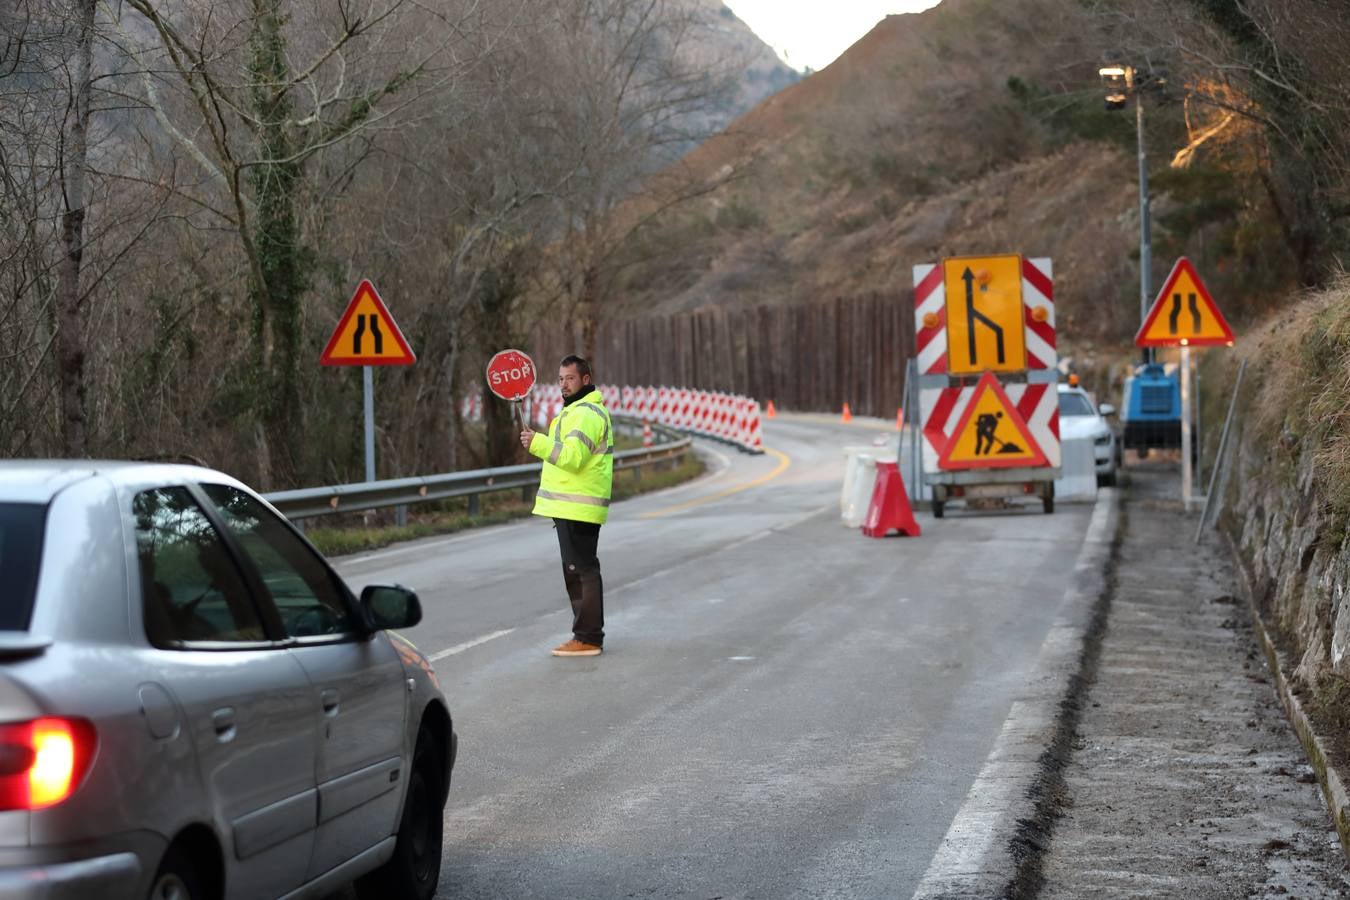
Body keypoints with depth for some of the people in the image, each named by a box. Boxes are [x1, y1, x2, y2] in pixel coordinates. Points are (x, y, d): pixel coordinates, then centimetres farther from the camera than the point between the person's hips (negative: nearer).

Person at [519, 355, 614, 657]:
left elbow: (572, 457, -27)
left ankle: (588, 638, -10)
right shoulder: (577, 411, 22)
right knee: (577, 572, 15)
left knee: (582, 570, -10)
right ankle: (587, 635, 21)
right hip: (571, 508, 11)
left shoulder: (586, 414, -14)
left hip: (577, 508, -11)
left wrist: (538, 443, -33)